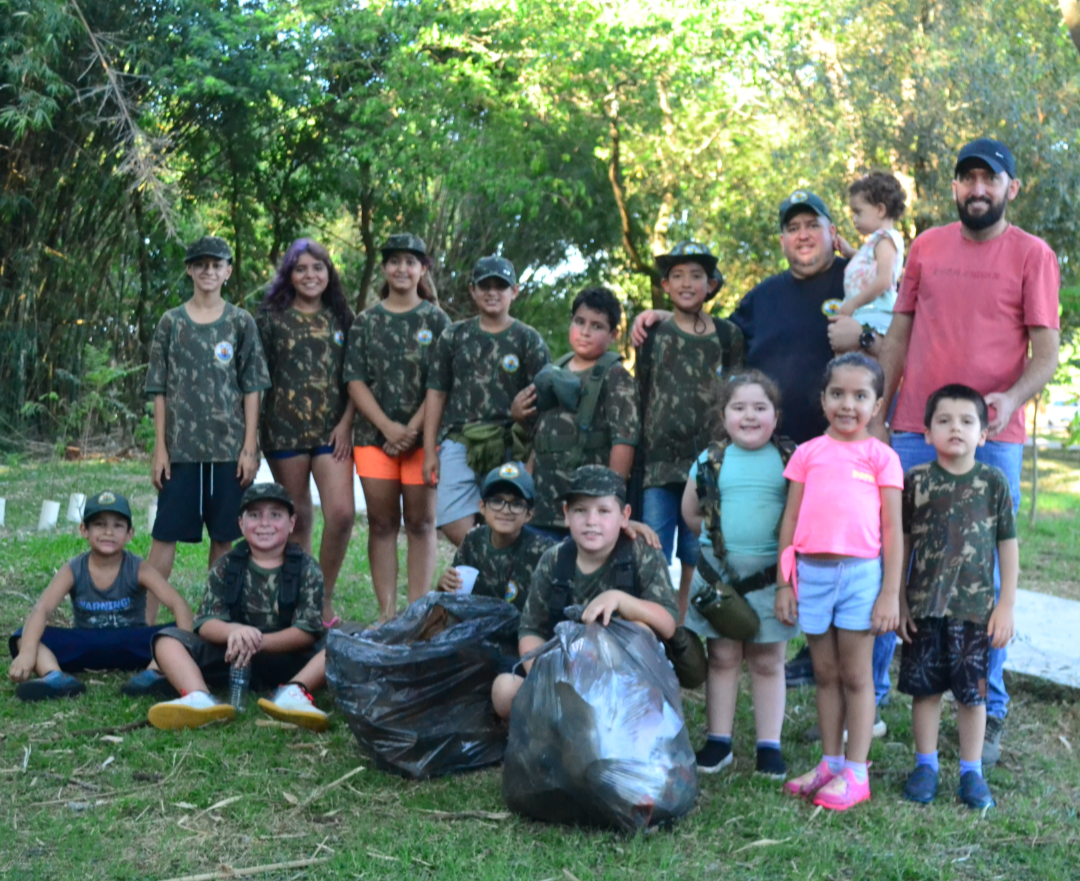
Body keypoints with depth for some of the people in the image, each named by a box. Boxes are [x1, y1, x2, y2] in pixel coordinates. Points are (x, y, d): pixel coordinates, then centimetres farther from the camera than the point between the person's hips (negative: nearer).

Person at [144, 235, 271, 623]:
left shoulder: (241, 323, 6)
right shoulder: (172, 322, 7)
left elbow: (251, 389, 4)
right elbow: (159, 390, 6)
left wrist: (249, 448, -3)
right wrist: (160, 448, -1)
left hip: (230, 446, 0)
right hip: (182, 447, 0)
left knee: (223, 535, 4)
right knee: (165, 533, -2)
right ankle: (147, 618, 2)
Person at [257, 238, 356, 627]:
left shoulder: (341, 318, 11)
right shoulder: (272, 318, 5)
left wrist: (346, 422, -3)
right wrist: (252, 433, -2)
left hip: (332, 430, 1)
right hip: (285, 429, -1)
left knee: (342, 513, -13)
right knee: (298, 520, 5)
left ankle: (325, 600, 3)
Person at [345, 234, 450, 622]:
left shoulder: (436, 320, 5)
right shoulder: (366, 321, 10)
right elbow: (355, 380, 3)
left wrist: (413, 429, -12)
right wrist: (388, 427, -10)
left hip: (422, 435, -2)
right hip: (375, 435, 2)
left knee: (420, 523, 1)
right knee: (381, 523, 4)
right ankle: (386, 612, 8)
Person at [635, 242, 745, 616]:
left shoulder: (728, 336, 10)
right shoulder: (653, 333, 8)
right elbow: (638, 399, 8)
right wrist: (637, 458, 3)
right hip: (658, 464, -1)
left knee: (696, 562, 5)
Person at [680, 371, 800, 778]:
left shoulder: (790, 459, -1)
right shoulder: (710, 461, 3)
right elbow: (690, 511, 13)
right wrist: (721, 534, 8)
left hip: (771, 576, -1)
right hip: (720, 573, 2)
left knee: (768, 662, 7)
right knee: (722, 657, 10)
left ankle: (769, 745, 15)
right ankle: (718, 741, 18)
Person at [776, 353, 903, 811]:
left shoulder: (881, 456, 2)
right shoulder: (808, 453, 8)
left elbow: (892, 530, 0)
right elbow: (790, 521, 9)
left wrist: (890, 593, -4)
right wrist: (784, 583, 5)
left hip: (861, 572, -3)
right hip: (811, 571, 3)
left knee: (855, 675, 4)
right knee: (825, 674, 11)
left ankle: (855, 772, 11)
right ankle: (830, 763, 21)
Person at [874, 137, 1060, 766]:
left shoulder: (1033, 255, 1)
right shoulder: (927, 247, 11)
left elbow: (1047, 352, -3)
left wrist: (1013, 398, -22)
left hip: (992, 439, -3)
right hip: (915, 433, 3)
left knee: (986, 577, 2)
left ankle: (989, 714, 13)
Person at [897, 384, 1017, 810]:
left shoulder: (994, 482, -2)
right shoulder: (916, 481, -1)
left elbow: (1008, 544, 2)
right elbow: (903, 543, 4)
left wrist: (1006, 605, -1)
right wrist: (898, 600, 2)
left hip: (975, 608, 0)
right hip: (923, 607, 1)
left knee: (972, 692, 7)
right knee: (924, 688, 8)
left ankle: (971, 772, 20)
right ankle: (925, 765, 23)